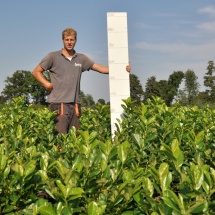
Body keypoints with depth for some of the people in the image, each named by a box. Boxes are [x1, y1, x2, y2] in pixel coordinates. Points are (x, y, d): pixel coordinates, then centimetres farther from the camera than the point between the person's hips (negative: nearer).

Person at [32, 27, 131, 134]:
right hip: (58, 102, -4)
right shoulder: (53, 56, 5)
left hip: (75, 103, 4)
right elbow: (36, 72, 11)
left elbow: (101, 68, 12)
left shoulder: (81, 58, 14)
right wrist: (47, 84, -5)